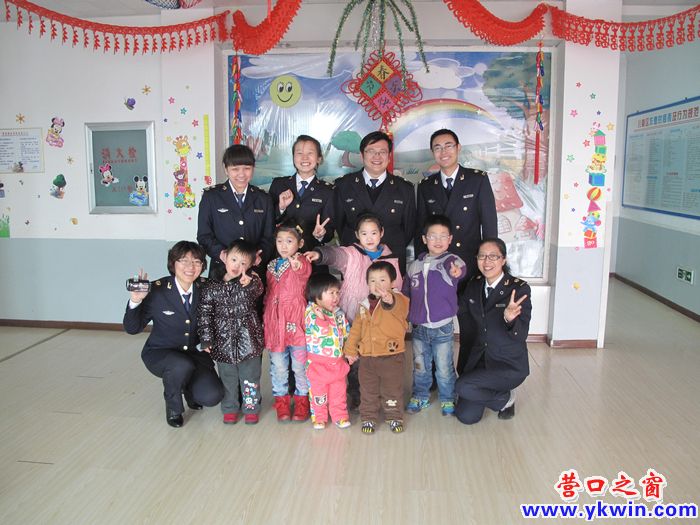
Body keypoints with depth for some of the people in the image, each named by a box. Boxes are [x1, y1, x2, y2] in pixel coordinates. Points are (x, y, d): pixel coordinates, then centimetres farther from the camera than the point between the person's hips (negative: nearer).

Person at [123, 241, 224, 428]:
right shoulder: (157, 290, -15)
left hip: (194, 352, 3)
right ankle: (173, 407, -2)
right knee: (183, 366, -35)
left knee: (211, 397, -17)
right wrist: (135, 301, -26)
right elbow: (132, 328, -11)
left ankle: (189, 387, 20)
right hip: (160, 353, -2)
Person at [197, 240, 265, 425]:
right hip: (223, 342, 1)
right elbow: (205, 314, -1)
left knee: (250, 377, 12)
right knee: (228, 378, 15)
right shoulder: (212, 287, -3)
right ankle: (230, 408, 32)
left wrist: (249, 285, -45)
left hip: (248, 339, 0)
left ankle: (251, 408, 29)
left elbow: (256, 293, -24)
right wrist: (206, 339, -4)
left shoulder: (251, 281, -4)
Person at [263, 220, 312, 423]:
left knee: (300, 364, 5)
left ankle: (302, 399, 22)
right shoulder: (272, 266, 11)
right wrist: (266, 316, 16)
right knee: (278, 365, 11)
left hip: (296, 321, -4)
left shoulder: (301, 262, -6)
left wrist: (298, 265, -56)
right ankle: (281, 398, 26)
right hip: (275, 321, 5)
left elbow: (305, 270, -33)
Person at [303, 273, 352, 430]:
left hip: (337, 362, 5)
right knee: (318, 393, 9)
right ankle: (319, 417, 24)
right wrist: (320, 317, -36)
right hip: (318, 363, -5)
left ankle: (340, 415, 28)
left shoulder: (338, 313, 6)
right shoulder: (311, 313, -14)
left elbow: (346, 331, 13)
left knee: (338, 392, 13)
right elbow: (320, 331, -24)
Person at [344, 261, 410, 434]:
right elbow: (356, 328, 13)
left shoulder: (398, 301, -10)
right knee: (368, 390, 15)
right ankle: (369, 418, 30)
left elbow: (399, 307, -36)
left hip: (391, 356, -4)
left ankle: (395, 417, 30)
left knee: (393, 389, 11)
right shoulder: (365, 305, 6)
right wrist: (350, 349, 10)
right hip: (367, 356, 4)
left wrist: (389, 300, -58)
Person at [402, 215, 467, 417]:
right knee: (420, 367, 16)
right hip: (419, 328, 3)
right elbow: (406, 294, 15)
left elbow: (459, 267, -36)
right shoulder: (414, 266, 4)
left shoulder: (450, 260, -9)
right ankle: (420, 397, 34)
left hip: (443, 328, -3)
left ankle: (448, 400, 28)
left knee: (445, 368, 8)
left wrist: (457, 270, -58)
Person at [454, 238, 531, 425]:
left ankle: (506, 398, 4)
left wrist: (509, 318, -44)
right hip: (480, 358, 5)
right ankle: (496, 394, 28)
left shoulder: (519, 288, -17)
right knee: (466, 416, -2)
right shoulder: (474, 285, 0)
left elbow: (521, 336, -22)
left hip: (509, 364, -5)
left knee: (463, 387, -25)